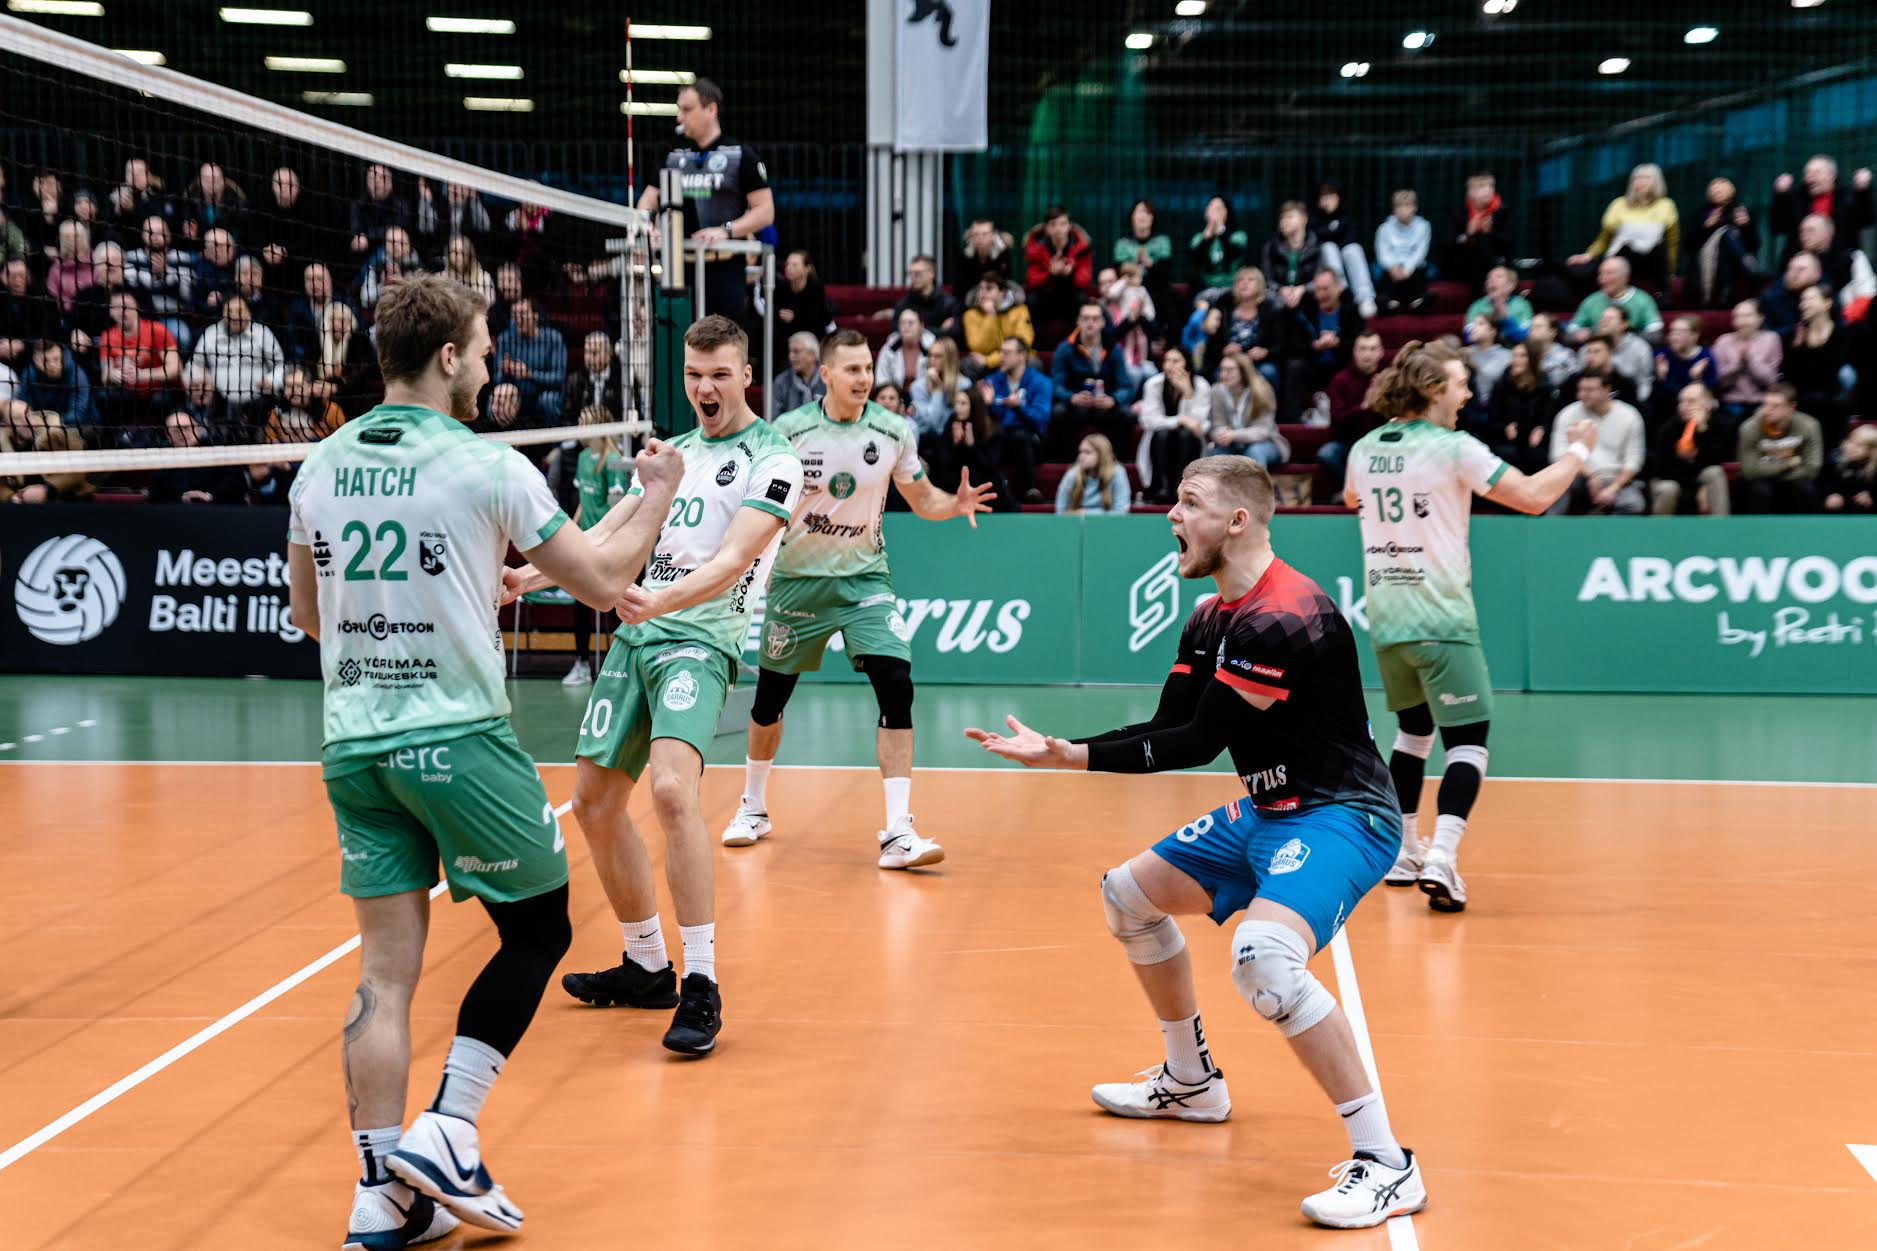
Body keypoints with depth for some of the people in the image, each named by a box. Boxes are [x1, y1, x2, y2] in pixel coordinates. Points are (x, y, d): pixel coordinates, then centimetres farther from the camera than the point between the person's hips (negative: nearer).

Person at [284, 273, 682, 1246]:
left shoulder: (320, 468, 7)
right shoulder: (486, 468, -9)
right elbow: (602, 582, -2)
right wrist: (656, 498, 16)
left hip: (352, 748, 6)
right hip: (458, 741, -5)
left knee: (385, 972, 7)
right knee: (537, 931, 11)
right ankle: (444, 1134, 4)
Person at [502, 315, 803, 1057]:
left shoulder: (772, 460, -3)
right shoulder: (672, 453, 19)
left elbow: (732, 562, -16)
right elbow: (606, 537, 16)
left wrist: (662, 600, -34)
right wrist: (530, 576, 0)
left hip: (699, 640, -8)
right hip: (634, 636, 8)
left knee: (670, 788, -28)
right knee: (594, 805, 8)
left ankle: (701, 985, -22)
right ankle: (646, 967, 25)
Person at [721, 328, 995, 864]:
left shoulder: (895, 432, -5)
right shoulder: (789, 430, -9)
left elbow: (921, 498, 7)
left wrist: (956, 503, -13)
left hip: (865, 579, 0)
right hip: (798, 579, 0)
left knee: (896, 688, -18)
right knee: (770, 698, 10)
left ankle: (897, 834, -15)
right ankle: (754, 807, 36)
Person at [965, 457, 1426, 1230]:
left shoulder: (1285, 620, -24)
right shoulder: (1210, 619, 7)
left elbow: (1198, 743, -23)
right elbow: (1167, 729, 6)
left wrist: (1068, 755, -22)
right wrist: (1060, 751, -6)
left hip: (1339, 816, -11)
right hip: (1265, 812, 11)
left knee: (1264, 958, -34)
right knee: (1130, 893, 21)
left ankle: (1386, 1164, -23)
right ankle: (1192, 1084, 38)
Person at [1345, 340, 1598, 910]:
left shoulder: (1365, 449, 7)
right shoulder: (1453, 448, -11)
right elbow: (1534, 496, -10)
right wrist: (1578, 451, 5)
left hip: (1384, 622, 7)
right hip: (1441, 623, -6)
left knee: (1413, 731, 22)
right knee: (1467, 740, -4)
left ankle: (1403, 853, 27)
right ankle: (1439, 858, -20)